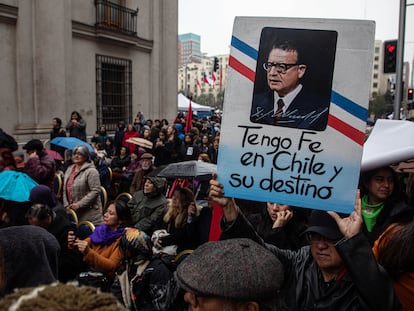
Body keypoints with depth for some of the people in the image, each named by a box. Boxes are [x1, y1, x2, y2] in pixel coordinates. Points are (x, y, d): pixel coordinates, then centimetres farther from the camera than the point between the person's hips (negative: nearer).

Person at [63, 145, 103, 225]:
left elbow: (95, 191, -16)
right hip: (72, 211, 7)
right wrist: (66, 205, 5)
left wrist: (79, 204, -17)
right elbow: (65, 189, 18)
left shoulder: (91, 171, -9)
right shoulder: (69, 169, 15)